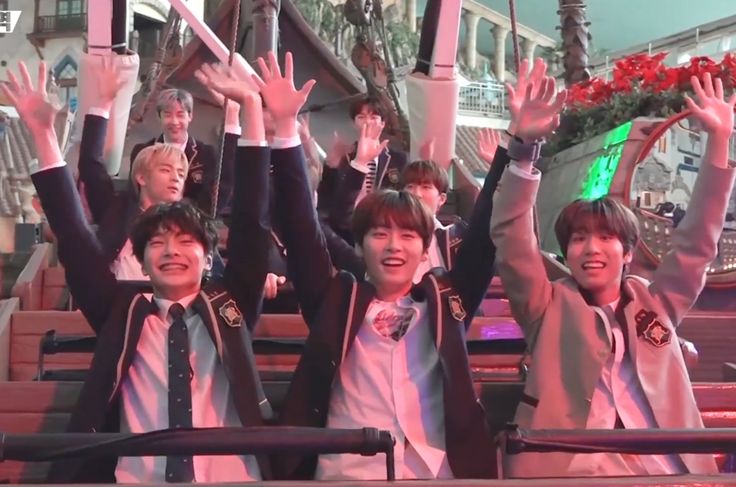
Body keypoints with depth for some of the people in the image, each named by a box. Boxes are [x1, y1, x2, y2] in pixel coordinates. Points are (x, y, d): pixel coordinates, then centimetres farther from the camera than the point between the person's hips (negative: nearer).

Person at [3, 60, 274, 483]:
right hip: (135, 479, 1)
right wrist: (44, 133, 2)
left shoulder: (229, 307, 11)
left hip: (232, 478, 0)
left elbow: (252, 221, 4)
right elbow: (75, 236, 8)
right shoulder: (123, 314, 12)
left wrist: (253, 110, -3)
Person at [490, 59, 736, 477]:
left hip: (669, 468, 3)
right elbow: (510, 238, -1)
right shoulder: (549, 307, 10)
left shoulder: (656, 304, 18)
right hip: (573, 468, -3)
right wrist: (526, 145, -13)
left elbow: (698, 241, 13)